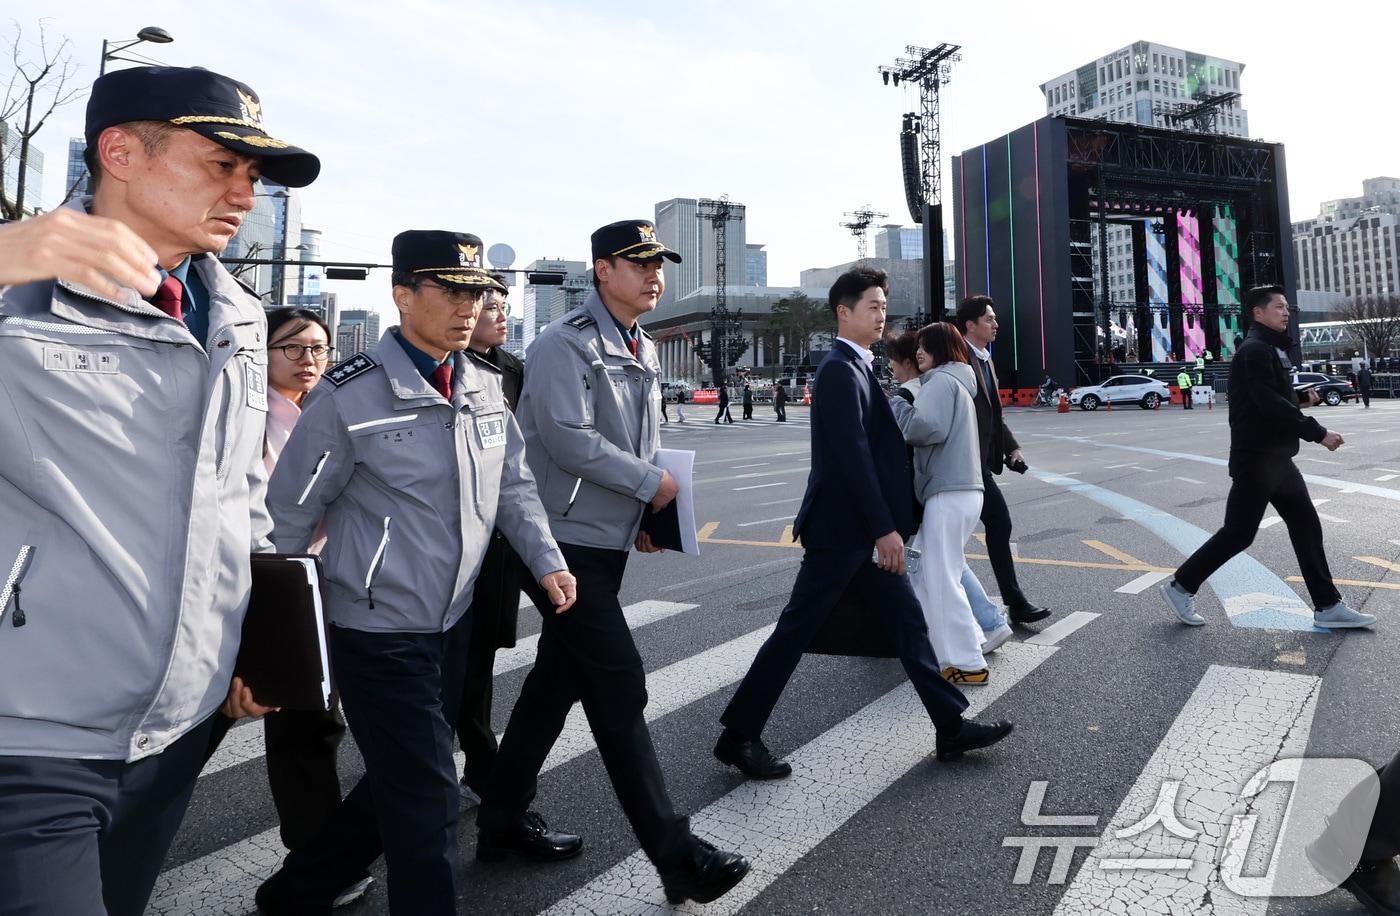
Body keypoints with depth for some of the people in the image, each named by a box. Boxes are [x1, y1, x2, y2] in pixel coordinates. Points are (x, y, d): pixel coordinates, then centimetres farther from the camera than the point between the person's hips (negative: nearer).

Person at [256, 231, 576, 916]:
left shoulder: (485, 386, 3)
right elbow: (290, 514, -8)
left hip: (453, 623, 7)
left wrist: (547, 561, -3)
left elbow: (513, 485, 10)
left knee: (403, 786, 19)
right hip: (378, 634, -7)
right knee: (426, 800, -1)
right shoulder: (350, 395, -15)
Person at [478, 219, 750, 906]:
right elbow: (568, 438, -22)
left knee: (558, 680, 15)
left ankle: (500, 823, 31)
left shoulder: (643, 352, 15)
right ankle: (675, 856, 3)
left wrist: (640, 513, 7)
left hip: (607, 539, 9)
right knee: (620, 688, -6)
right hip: (567, 541, -9)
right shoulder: (565, 344, -12)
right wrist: (651, 484, -15)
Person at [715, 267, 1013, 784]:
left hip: (861, 530, 10)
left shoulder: (856, 368, 15)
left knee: (907, 621, 12)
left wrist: (886, 527, 16)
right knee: (797, 630, -2)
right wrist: (884, 529, -20)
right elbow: (851, 456, -22)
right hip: (841, 529, -10)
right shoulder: (840, 370, -15)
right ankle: (739, 735, 11)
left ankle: (951, 727, 21)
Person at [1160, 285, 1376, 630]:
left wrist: (1301, 398, 6)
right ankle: (1180, 586, 7)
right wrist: (1318, 433, -20)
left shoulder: (1272, 349, 18)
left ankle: (1329, 607, 15)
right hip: (1255, 460, -10)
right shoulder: (1255, 350, -15)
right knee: (1238, 533, -5)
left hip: (1278, 458, 10)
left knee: (1306, 526, 9)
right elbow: (1270, 405, -23)